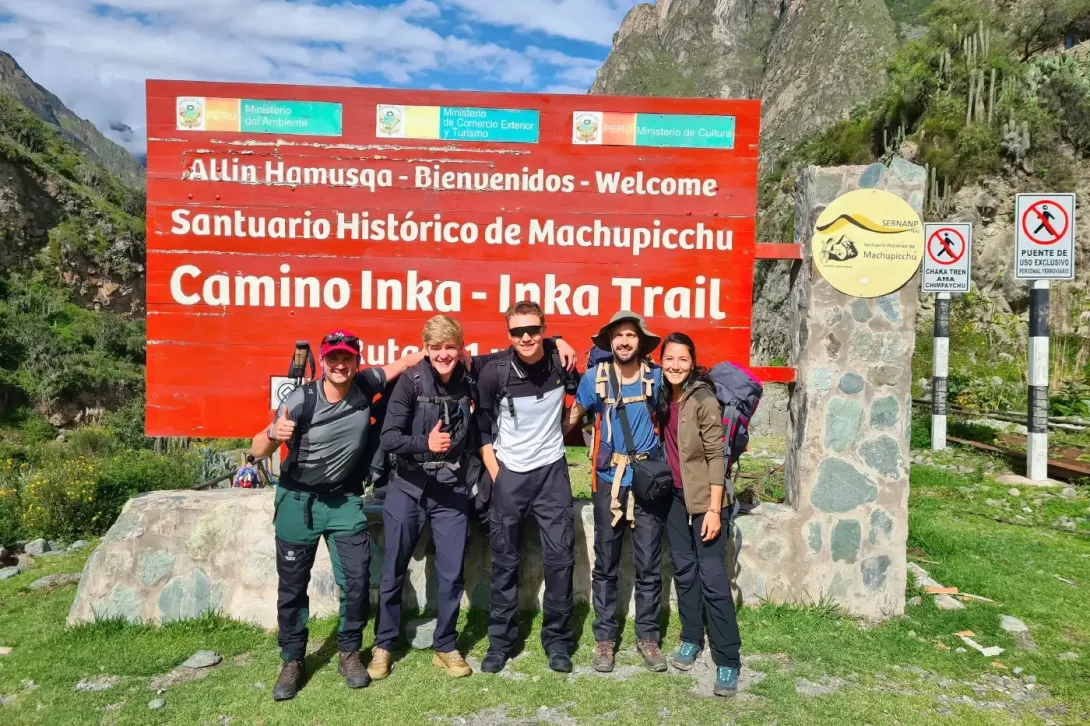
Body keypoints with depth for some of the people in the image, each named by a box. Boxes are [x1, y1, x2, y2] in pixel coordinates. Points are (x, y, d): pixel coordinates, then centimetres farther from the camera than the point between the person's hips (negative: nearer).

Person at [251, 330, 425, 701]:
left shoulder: (365, 386, -12)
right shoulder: (302, 399, -19)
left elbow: (406, 361, 3)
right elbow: (257, 451, -16)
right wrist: (274, 434, -38)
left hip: (344, 500, 2)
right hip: (298, 500, -1)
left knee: (357, 580, -1)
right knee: (292, 584, 9)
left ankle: (349, 653, 20)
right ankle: (292, 661, 27)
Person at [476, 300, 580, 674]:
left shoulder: (561, 365, -8)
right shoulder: (494, 372, -12)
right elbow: (482, 426, -2)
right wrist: (494, 473, -5)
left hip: (552, 472, 1)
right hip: (508, 474, -1)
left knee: (560, 557, 1)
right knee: (504, 561, 7)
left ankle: (557, 639, 17)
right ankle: (500, 640, 22)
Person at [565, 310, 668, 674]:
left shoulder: (657, 377, -5)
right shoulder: (595, 377, -4)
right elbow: (574, 414, 10)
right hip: (609, 483, 0)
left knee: (649, 567, 7)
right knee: (605, 566, 9)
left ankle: (647, 636, 24)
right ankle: (605, 636, 23)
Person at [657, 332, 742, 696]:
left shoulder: (704, 399, -16)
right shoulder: (662, 396, 2)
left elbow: (716, 455, -16)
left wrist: (714, 508, -18)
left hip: (703, 497, -6)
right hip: (674, 494, 6)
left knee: (712, 577, -6)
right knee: (683, 568, 14)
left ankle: (728, 661, 3)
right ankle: (691, 639, 29)